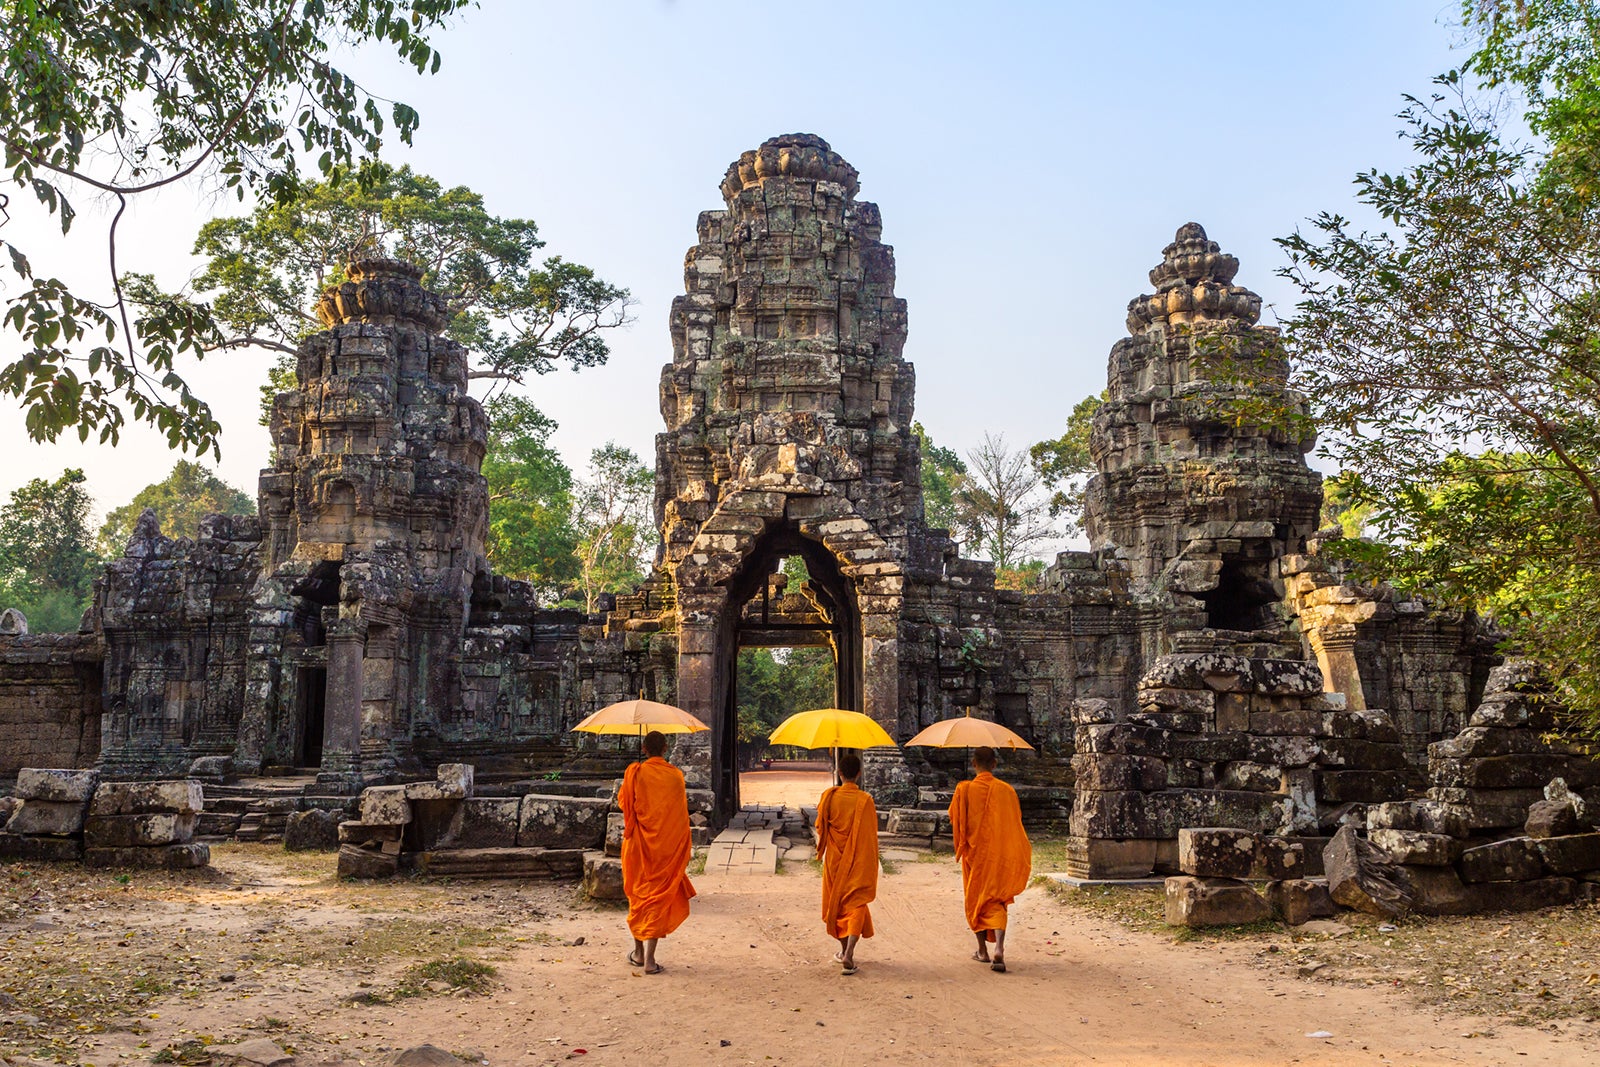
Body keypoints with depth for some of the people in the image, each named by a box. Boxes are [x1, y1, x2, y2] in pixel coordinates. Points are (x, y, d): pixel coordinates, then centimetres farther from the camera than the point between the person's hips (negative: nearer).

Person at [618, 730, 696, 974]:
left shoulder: (635, 772, -7)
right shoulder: (676, 775, -3)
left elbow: (623, 802, 4)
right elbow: (681, 810, 4)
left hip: (639, 844, 0)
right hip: (668, 845, 0)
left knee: (638, 895, 15)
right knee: (659, 897, 2)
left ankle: (639, 953, 23)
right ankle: (649, 958, -6)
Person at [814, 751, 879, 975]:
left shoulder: (829, 796, -8)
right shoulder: (865, 801, -13)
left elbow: (820, 827, 1)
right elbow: (870, 836, -10)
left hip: (834, 860, 2)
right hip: (858, 862, -2)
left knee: (837, 901, 17)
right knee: (856, 904, 1)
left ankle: (844, 950, 28)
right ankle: (849, 954, -15)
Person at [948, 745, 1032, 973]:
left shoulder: (965, 789, -10)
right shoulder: (1006, 790, -4)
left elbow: (954, 820, -3)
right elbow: (1016, 823, 4)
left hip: (974, 852, -1)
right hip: (1000, 855, 1)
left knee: (975, 899, 14)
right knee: (996, 902, 4)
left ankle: (983, 950, 21)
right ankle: (999, 948, -16)